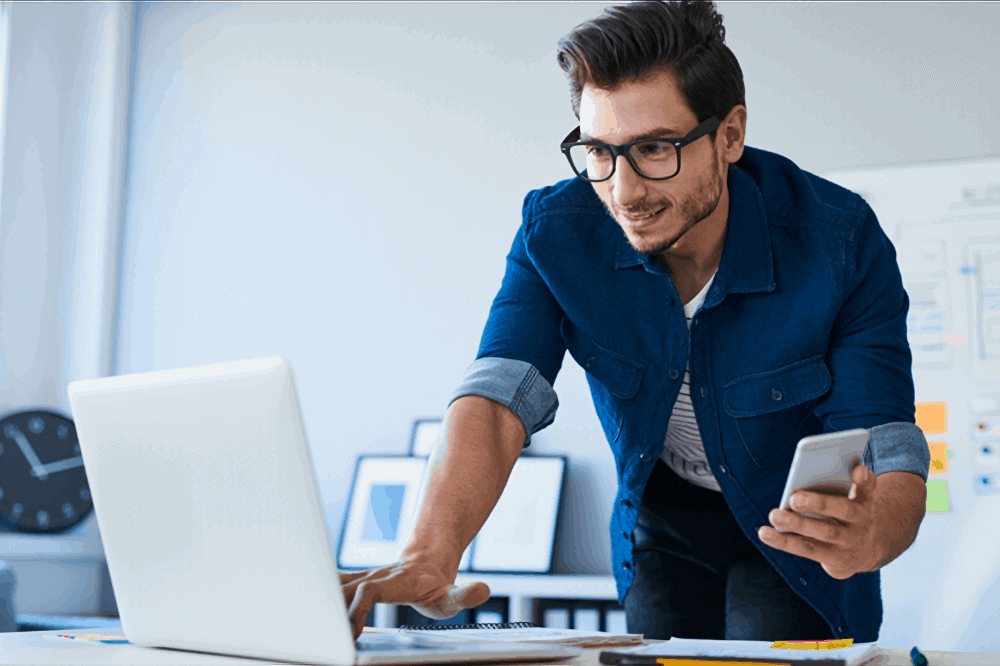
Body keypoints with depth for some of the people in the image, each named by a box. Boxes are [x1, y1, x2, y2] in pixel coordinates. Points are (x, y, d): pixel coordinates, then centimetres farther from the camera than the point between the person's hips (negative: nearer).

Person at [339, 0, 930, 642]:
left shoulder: (840, 241, -28)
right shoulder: (555, 233, -21)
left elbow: (890, 456, -31)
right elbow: (497, 400, -32)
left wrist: (869, 536, -56)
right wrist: (430, 555, -51)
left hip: (799, 528, -2)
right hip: (660, 519, 2)